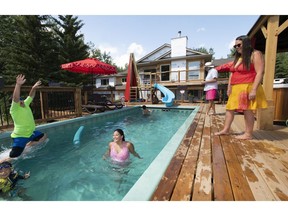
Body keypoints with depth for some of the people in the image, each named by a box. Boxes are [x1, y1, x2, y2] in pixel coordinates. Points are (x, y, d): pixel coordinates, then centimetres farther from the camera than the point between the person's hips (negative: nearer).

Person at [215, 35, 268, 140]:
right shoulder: (237, 58, 20)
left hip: (247, 87, -8)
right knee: (229, 108, 7)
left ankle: (248, 134, 6)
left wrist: (254, 90, -20)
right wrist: (229, 87, 11)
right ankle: (225, 130, 16)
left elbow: (260, 73, -13)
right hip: (236, 88, 8)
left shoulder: (255, 54, -4)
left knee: (247, 110, -4)